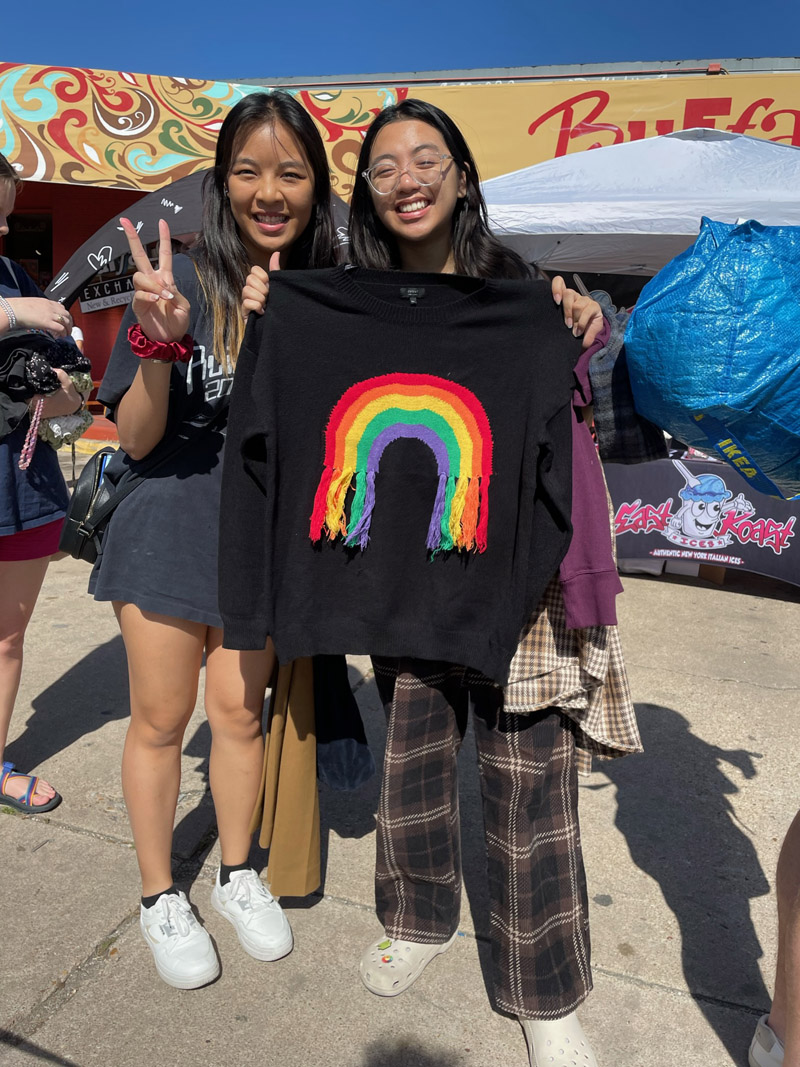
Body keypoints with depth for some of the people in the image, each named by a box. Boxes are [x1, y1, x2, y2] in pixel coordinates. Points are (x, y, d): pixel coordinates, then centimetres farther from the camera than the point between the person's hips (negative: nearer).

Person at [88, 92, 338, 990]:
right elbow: (137, 438, -12)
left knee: (239, 711, 14)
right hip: (169, 527, -2)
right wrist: (162, 342, -29)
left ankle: (237, 874, 37)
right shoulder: (181, 282, -12)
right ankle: (158, 897, 31)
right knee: (161, 719, 10)